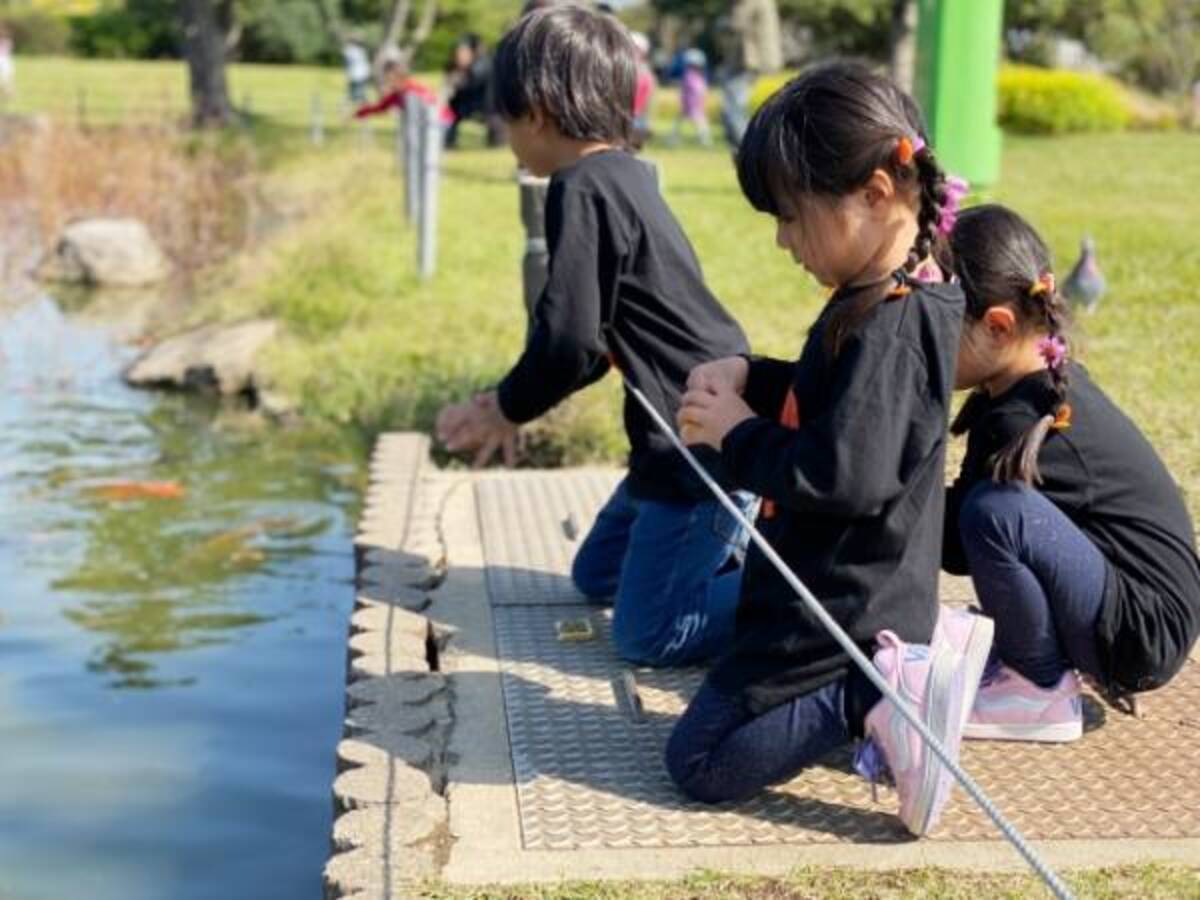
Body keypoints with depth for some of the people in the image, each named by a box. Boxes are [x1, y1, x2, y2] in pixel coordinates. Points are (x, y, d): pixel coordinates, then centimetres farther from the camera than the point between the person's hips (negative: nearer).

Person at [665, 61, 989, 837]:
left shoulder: (887, 327, -27)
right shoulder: (892, 304, 3)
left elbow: (843, 474, -34)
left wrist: (737, 435, -18)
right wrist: (754, 379, 3)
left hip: (841, 607, -10)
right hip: (852, 590, 10)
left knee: (701, 762, -3)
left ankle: (874, 699, -10)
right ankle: (893, 673, 11)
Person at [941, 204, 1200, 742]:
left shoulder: (1026, 427, -25)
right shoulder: (1048, 382, 2)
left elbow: (958, 548, -14)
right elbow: (951, 511, 4)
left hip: (1144, 633, -10)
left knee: (996, 512, -31)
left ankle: (1042, 690, -9)